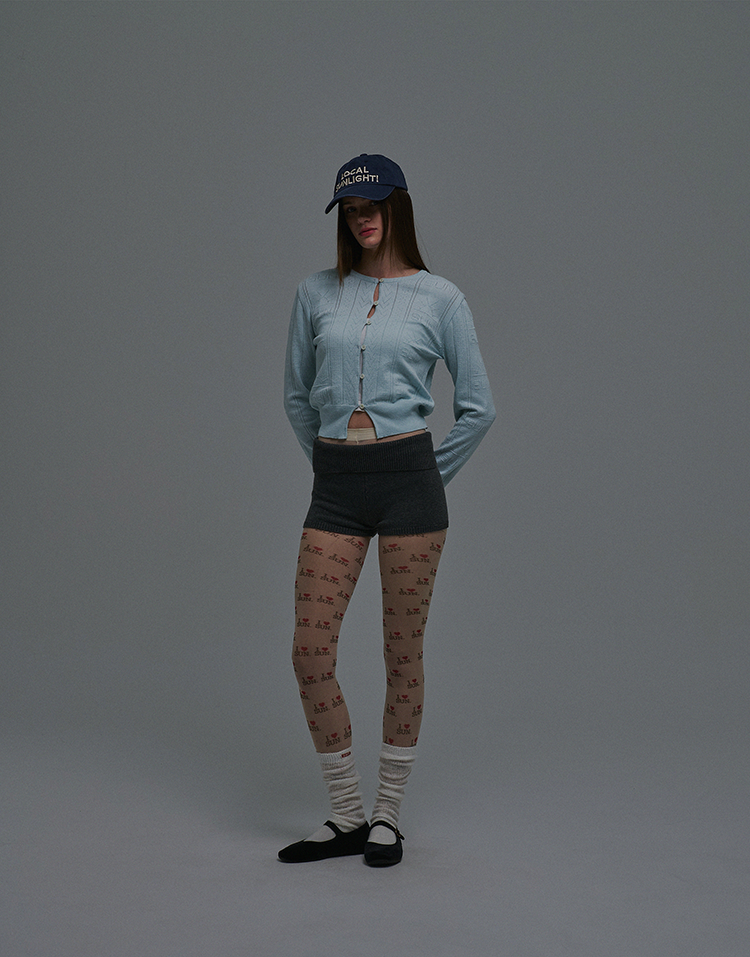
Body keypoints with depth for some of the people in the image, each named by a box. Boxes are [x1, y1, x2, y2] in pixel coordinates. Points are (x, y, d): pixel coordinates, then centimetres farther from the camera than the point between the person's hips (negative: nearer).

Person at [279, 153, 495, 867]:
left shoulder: (439, 299, 2)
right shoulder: (316, 294, 8)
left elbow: (478, 407, 6)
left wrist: (429, 477, 6)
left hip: (410, 476, -2)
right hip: (334, 485, 3)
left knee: (403, 652, 5)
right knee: (310, 652, -2)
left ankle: (387, 815, 20)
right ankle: (346, 816, 15)